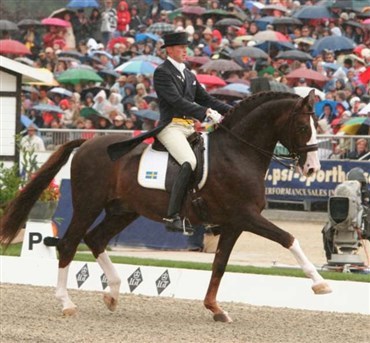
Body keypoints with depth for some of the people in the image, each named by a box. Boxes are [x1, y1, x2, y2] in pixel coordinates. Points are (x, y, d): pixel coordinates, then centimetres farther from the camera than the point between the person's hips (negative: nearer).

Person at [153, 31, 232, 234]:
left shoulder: (188, 75, 22)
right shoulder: (162, 72, -5)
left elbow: (206, 99, 23)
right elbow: (177, 101, -17)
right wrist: (207, 113, -24)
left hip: (191, 127, 9)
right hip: (171, 127, -9)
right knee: (189, 162, -30)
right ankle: (172, 217, -32)